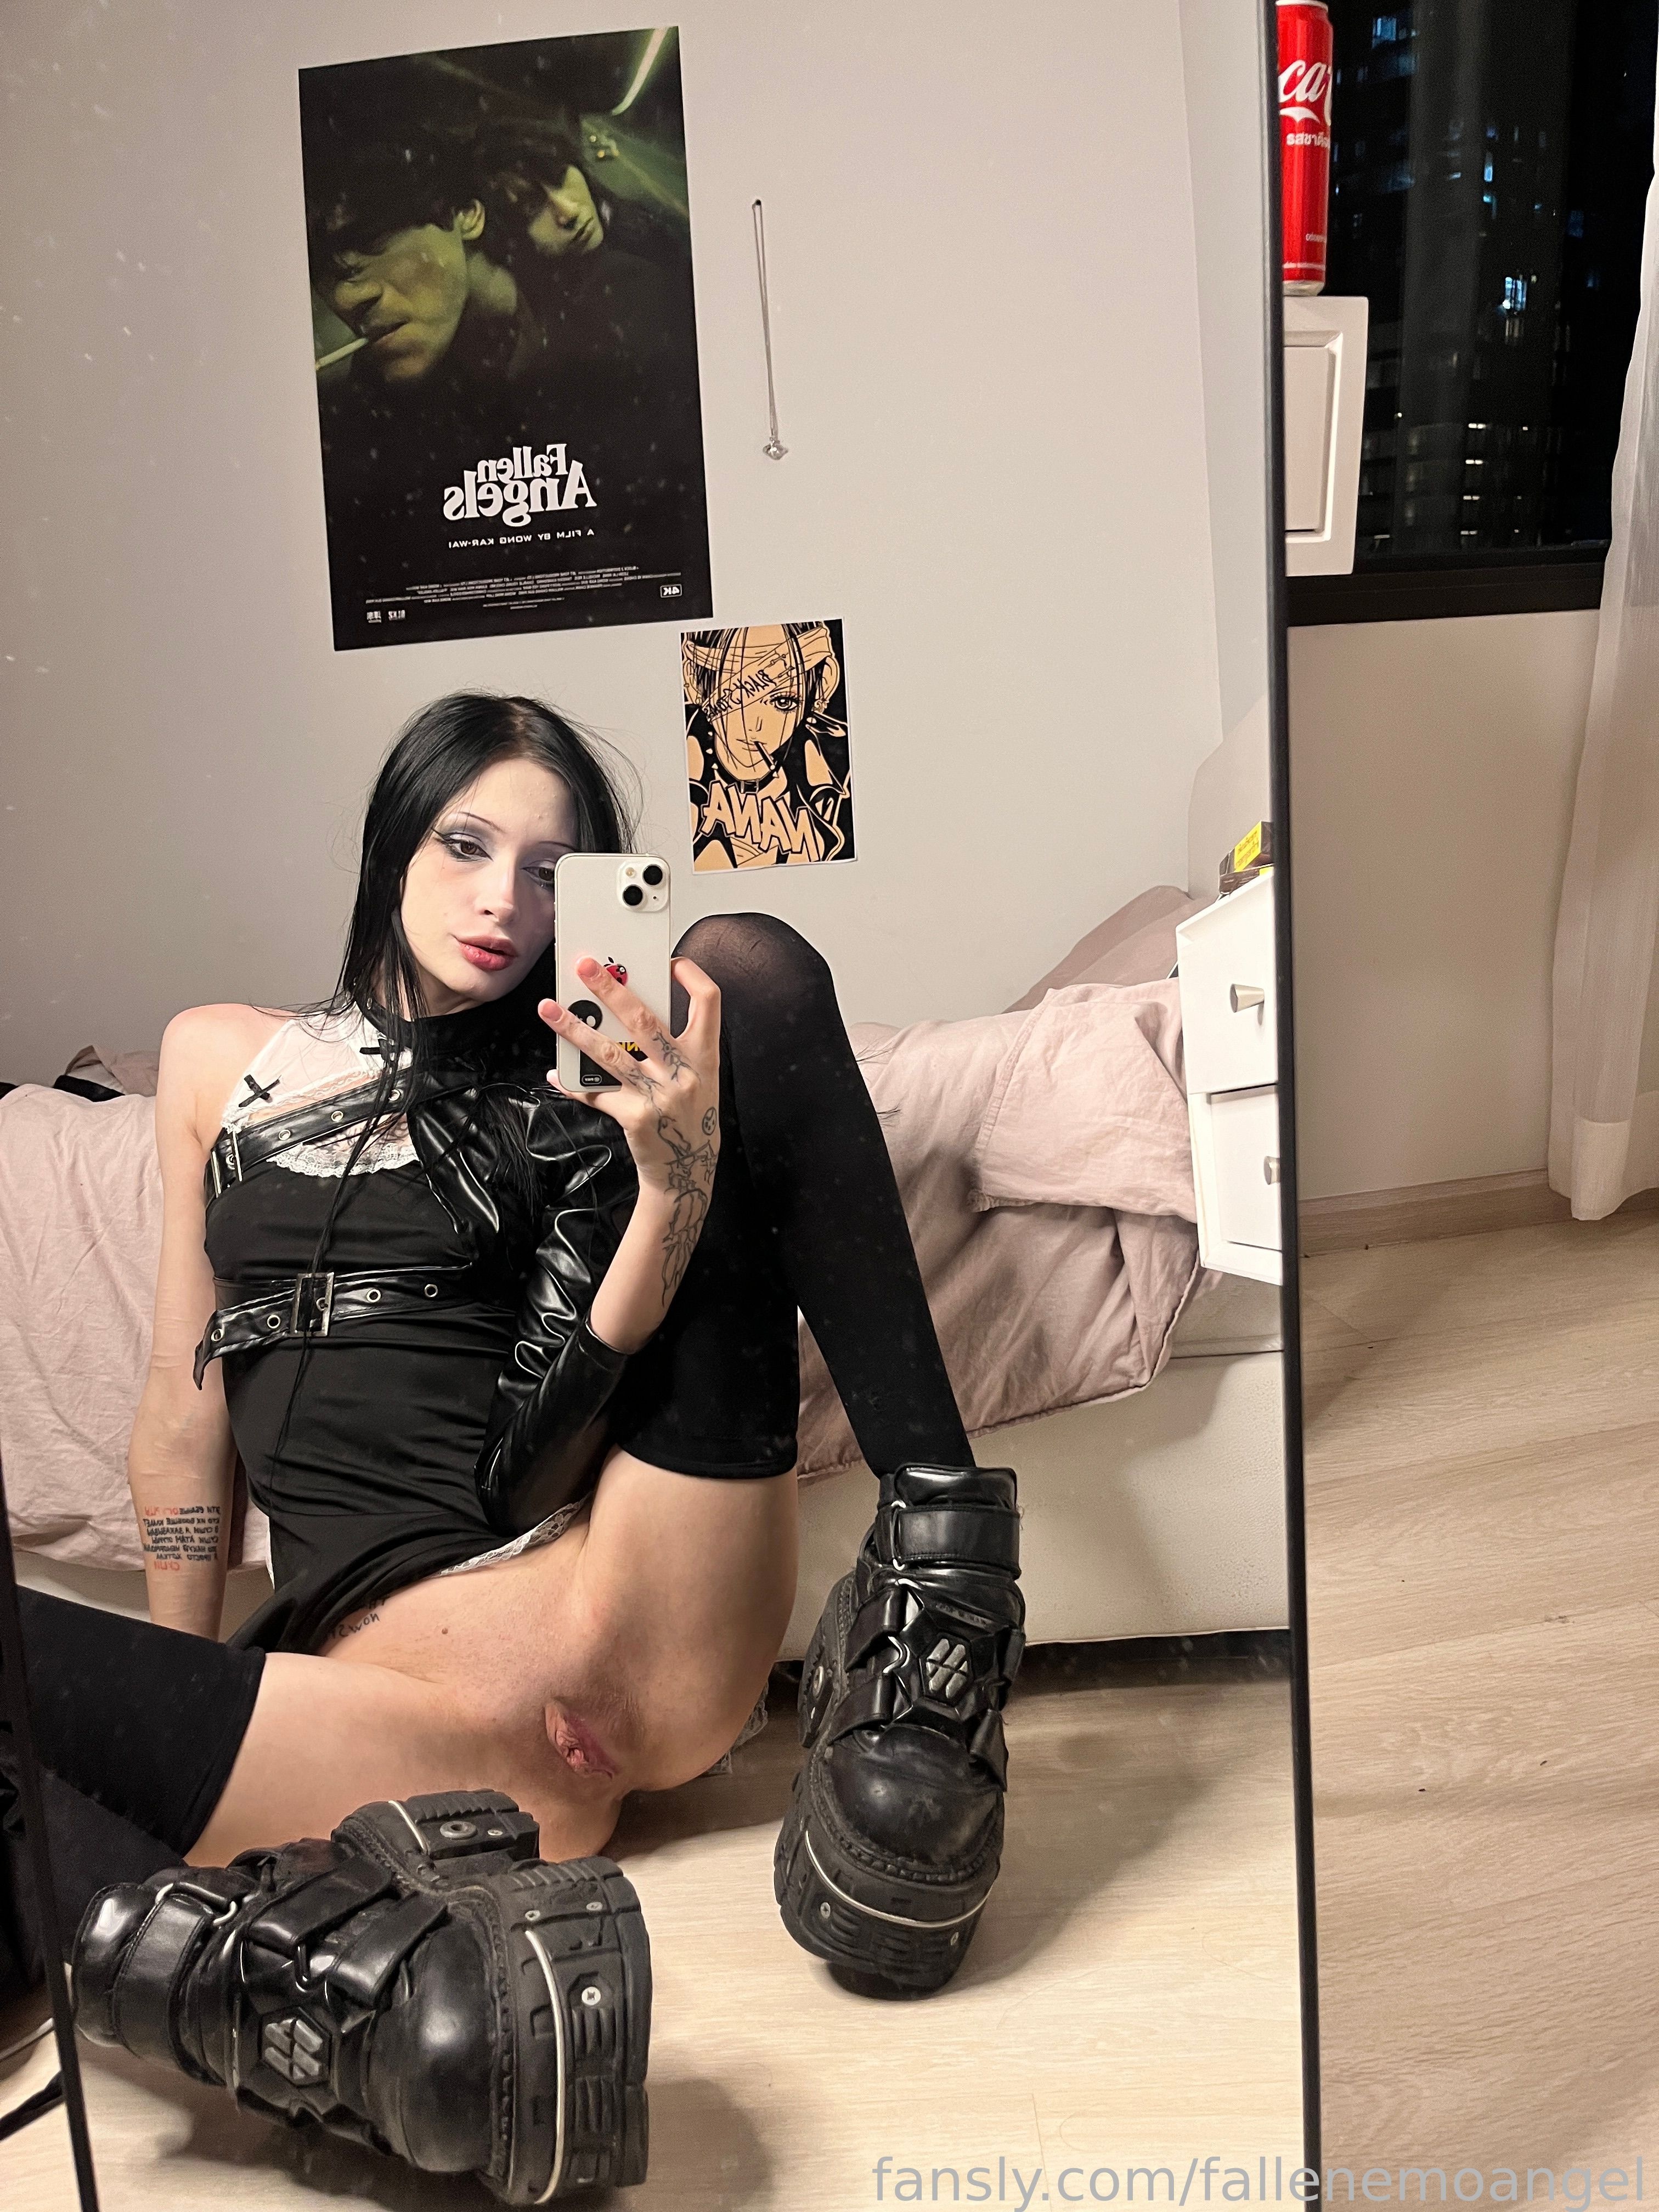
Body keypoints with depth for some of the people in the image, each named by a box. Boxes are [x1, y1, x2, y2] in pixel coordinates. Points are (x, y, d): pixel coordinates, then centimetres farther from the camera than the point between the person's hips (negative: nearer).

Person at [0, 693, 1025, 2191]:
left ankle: (937, 1541, -18)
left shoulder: (565, 1095, 16)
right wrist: (189, 1711, 15)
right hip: (388, 1654, 0)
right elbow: (190, 1400, 17)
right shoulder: (222, 1060, 19)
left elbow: (582, 1385, 1)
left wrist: (677, 1178, -17)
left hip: (625, 1598, 0)